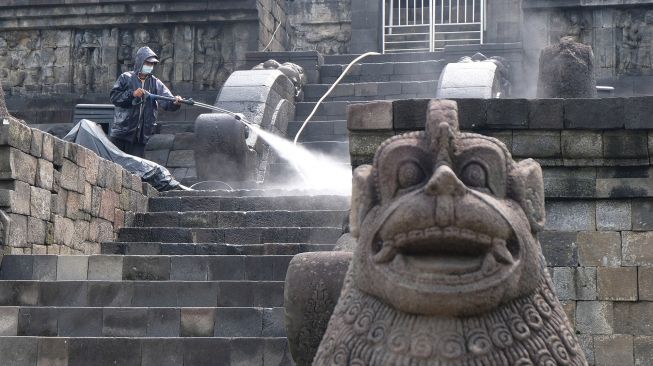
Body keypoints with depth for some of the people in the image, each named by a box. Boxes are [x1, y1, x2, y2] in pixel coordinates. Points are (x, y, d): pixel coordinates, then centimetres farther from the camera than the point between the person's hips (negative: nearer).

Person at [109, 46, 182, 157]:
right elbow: (114, 97, -7)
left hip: (141, 135, 2)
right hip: (121, 132, -2)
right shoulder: (126, 78, 2)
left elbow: (166, 100, -10)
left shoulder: (155, 83, 5)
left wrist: (175, 103, -32)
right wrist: (132, 94, -20)